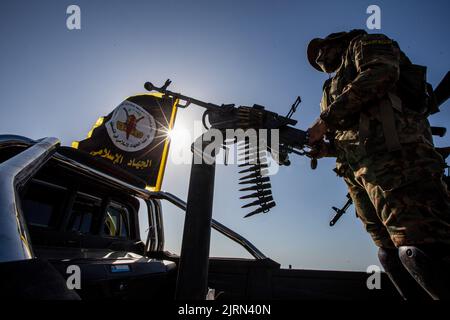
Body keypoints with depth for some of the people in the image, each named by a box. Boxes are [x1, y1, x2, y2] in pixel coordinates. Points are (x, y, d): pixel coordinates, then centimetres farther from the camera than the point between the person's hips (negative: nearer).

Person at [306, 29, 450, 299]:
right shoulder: (335, 87, 36)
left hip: (389, 152, -8)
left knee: (420, 248, -18)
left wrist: (326, 118, -7)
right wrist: (325, 148, 9)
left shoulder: (363, 43, 18)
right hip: (359, 170, 8)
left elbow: (382, 72, -7)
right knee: (391, 254, 5)